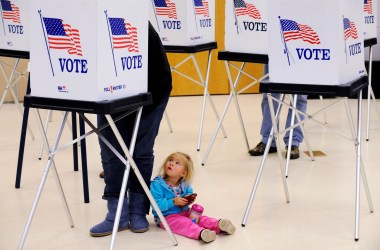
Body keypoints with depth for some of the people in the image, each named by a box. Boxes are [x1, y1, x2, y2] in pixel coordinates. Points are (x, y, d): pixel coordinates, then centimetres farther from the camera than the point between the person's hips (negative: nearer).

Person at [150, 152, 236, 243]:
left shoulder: (184, 184, 4)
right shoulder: (157, 184, -14)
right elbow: (156, 205, -20)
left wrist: (189, 199, -4)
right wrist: (173, 202, -26)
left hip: (185, 213, 7)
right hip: (166, 217, -6)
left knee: (201, 218, -14)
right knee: (184, 223, -31)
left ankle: (219, 225, -34)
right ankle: (200, 233, -56)